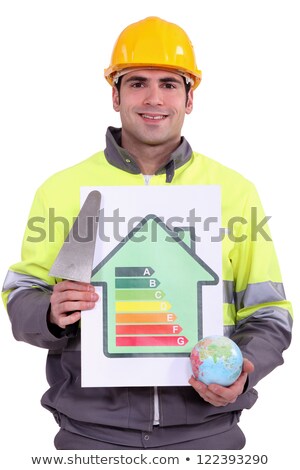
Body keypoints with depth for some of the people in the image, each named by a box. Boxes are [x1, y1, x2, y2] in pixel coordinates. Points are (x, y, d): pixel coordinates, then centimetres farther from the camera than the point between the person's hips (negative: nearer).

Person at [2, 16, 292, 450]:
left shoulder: (235, 191, 4)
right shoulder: (63, 188, 3)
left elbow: (267, 314, 6)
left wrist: (242, 372, -13)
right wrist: (51, 313, -15)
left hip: (205, 428, 0)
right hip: (92, 429, 0)